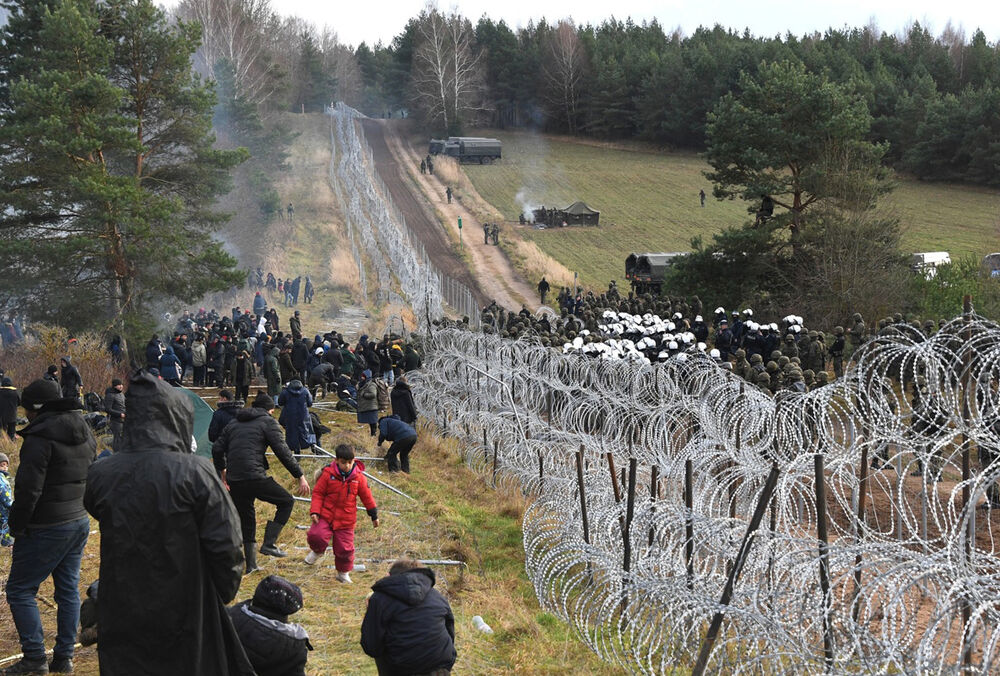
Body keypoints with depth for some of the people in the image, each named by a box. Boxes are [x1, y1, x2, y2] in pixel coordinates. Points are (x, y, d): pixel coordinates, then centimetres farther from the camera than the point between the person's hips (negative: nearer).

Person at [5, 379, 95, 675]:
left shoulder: (40, 437, -18)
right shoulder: (84, 432, 9)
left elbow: (28, 488, -21)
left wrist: (16, 526, -10)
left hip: (48, 527, -8)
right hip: (80, 521, 9)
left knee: (19, 590, 1)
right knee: (68, 589, 13)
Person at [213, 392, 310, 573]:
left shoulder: (234, 424, 21)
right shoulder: (268, 422, 4)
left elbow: (217, 449, 20)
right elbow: (282, 452, -4)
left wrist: (222, 470, 37)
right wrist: (300, 476, 0)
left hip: (234, 481, 6)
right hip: (255, 477, -6)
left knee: (246, 520, 18)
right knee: (287, 502, 10)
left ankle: (250, 564, 20)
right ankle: (269, 543, 0)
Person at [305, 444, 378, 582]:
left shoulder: (359, 477, -3)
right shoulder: (328, 474, -8)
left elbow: (367, 497, 7)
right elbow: (318, 493, -2)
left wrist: (374, 515, 11)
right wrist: (314, 511, -11)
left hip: (346, 520, 1)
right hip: (326, 516, -1)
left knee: (345, 549, 3)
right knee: (316, 536, -21)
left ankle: (343, 573, 28)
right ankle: (318, 551, 16)